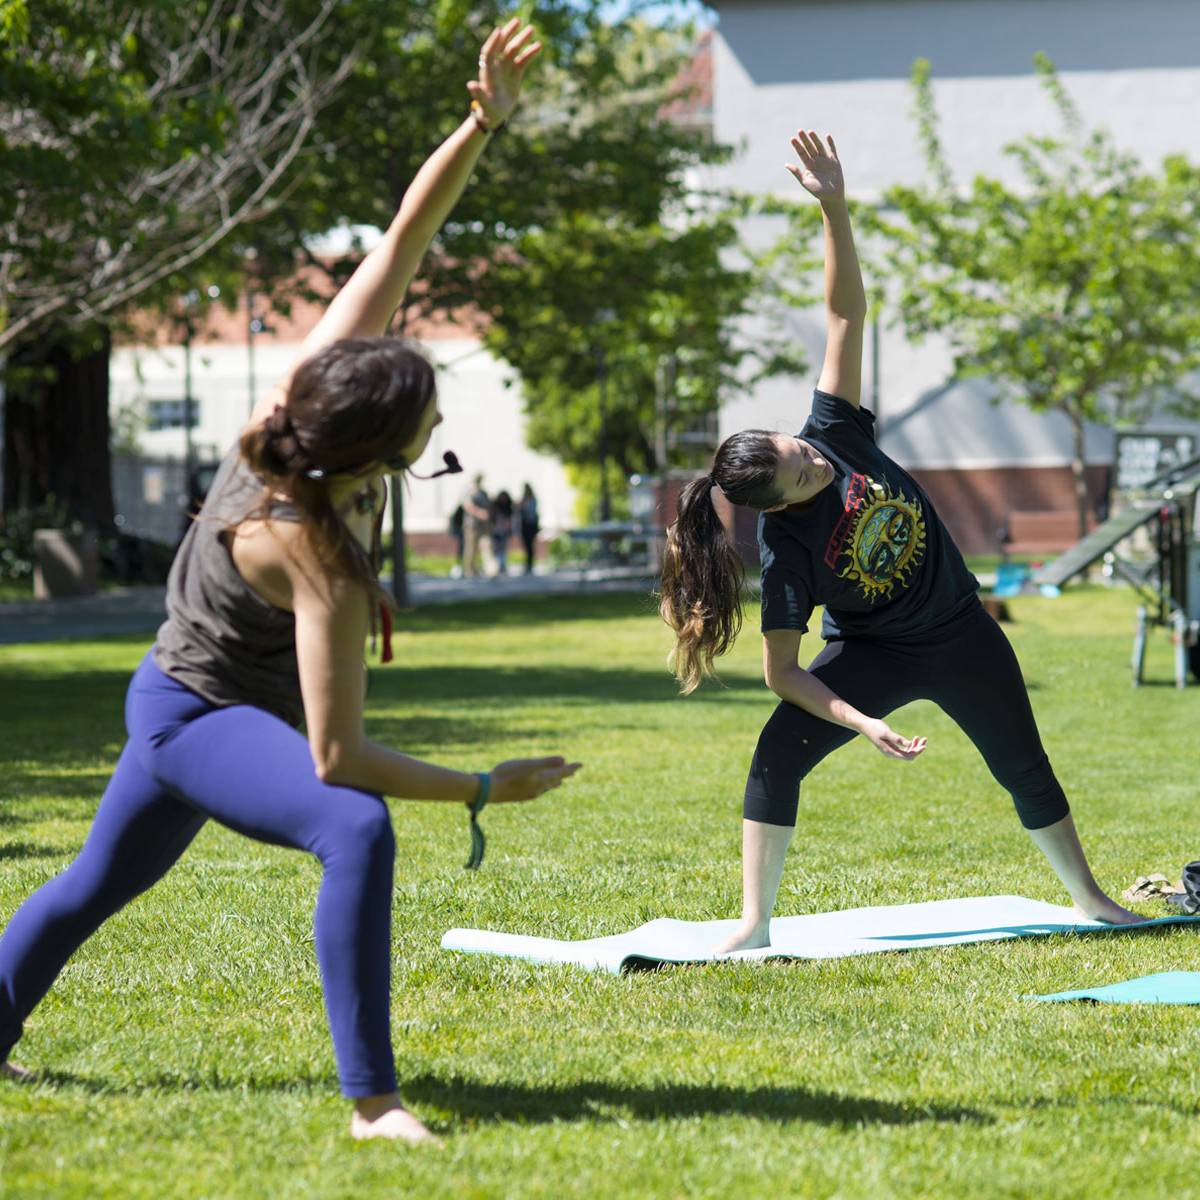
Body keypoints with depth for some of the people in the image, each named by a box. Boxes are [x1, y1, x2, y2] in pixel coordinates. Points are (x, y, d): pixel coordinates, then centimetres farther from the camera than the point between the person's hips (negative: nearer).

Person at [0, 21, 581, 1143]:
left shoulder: (312, 377, -19)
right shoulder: (316, 557, -36)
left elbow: (402, 241, -16)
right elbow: (336, 755, -33)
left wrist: (482, 125, -26)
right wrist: (485, 788, -26)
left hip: (180, 700, 9)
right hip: (201, 720, -9)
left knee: (100, 880, 27)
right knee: (358, 830, -33)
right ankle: (370, 1100, -32)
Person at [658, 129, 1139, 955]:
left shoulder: (832, 433, -18)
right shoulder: (787, 547, -26)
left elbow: (847, 314, -21)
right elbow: (781, 670, -22)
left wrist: (835, 209, -31)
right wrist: (862, 723, -31)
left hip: (962, 635, 4)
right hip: (876, 655, -4)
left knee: (1025, 769, 15)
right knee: (777, 754, -23)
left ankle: (1088, 896, 36)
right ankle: (755, 923, -16)